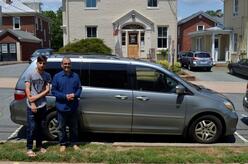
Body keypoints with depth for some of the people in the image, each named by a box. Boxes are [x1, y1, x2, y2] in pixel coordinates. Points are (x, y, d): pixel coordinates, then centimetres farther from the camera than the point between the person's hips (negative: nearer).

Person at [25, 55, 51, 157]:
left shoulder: (47, 75, 5)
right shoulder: (30, 75, -3)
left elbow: (47, 90, -1)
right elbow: (27, 90, -6)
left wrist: (36, 97, -13)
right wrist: (32, 104, -12)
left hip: (42, 106, 3)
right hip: (31, 106, -3)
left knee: (41, 127, 12)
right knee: (31, 128, -1)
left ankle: (39, 146, 27)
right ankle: (29, 148, 9)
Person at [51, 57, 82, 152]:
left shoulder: (75, 76, 4)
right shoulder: (57, 76, -3)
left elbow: (79, 88, 6)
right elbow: (53, 91, -5)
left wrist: (74, 95, -15)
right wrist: (65, 96, -17)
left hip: (73, 107, 2)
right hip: (61, 107, -2)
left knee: (74, 127, 13)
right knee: (62, 127, 9)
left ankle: (74, 143, 29)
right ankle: (63, 144, 25)